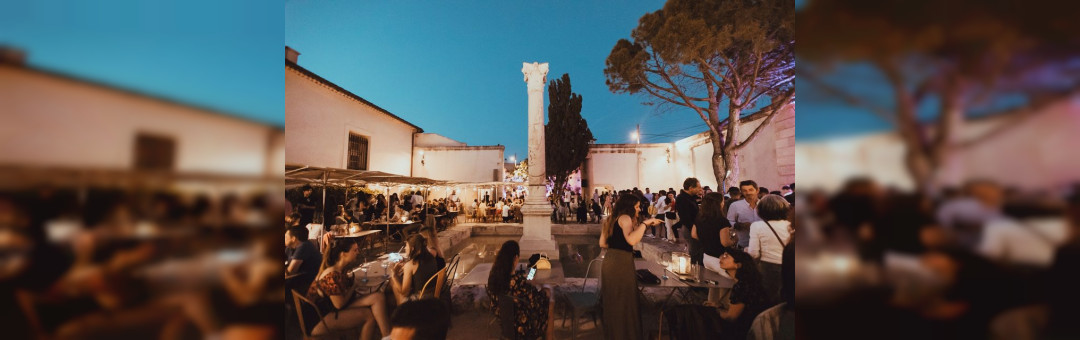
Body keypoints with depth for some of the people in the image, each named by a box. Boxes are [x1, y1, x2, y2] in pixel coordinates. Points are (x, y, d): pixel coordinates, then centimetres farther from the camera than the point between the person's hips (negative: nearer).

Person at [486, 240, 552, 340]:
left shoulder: (493, 275, -14)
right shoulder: (519, 280, -35)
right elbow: (534, 302, -23)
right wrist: (545, 294, -1)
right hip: (521, 326, -7)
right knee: (549, 303, 17)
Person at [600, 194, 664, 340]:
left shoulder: (612, 218, 16)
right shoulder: (625, 217, -11)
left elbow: (603, 243, 15)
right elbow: (632, 240, -29)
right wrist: (645, 223, -21)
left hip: (610, 261, 9)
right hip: (621, 264, -9)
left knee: (613, 304, 20)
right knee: (624, 305, 3)